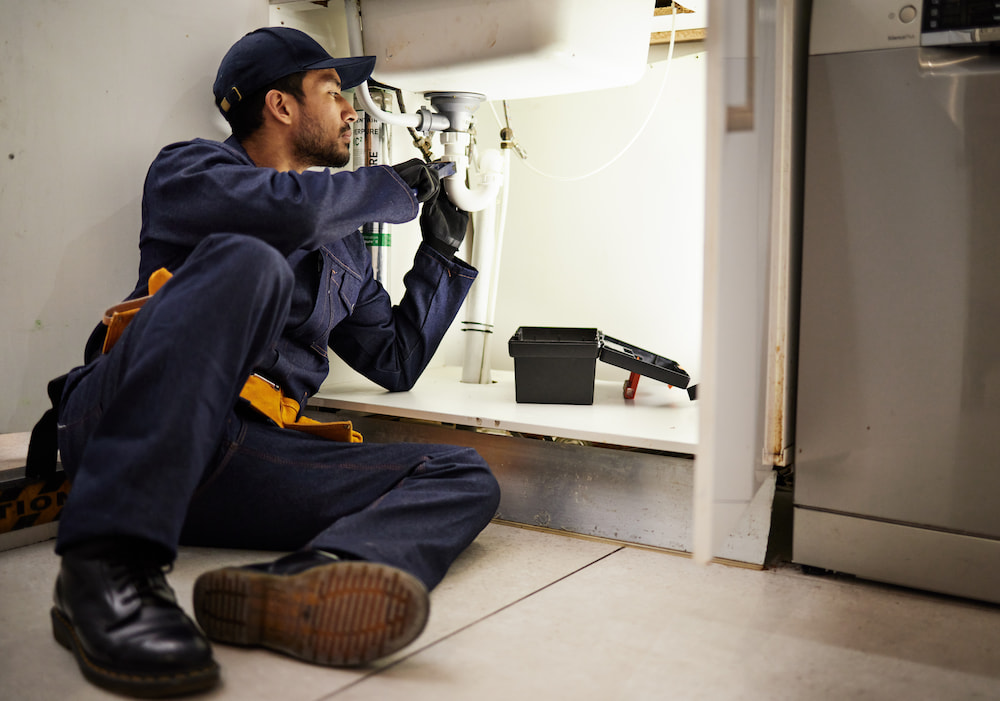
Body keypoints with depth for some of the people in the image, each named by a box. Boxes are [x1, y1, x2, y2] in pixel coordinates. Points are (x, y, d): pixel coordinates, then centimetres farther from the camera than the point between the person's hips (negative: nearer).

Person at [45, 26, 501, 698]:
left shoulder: (345, 246, 28)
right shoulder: (188, 167, 9)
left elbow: (396, 362, 32)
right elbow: (282, 206, -15)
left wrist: (439, 252, 27)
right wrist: (394, 188, 1)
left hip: (237, 464, 6)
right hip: (123, 434, -5)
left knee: (464, 477, -10)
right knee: (245, 261, -30)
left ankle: (298, 580, -45)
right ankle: (108, 567, -38)